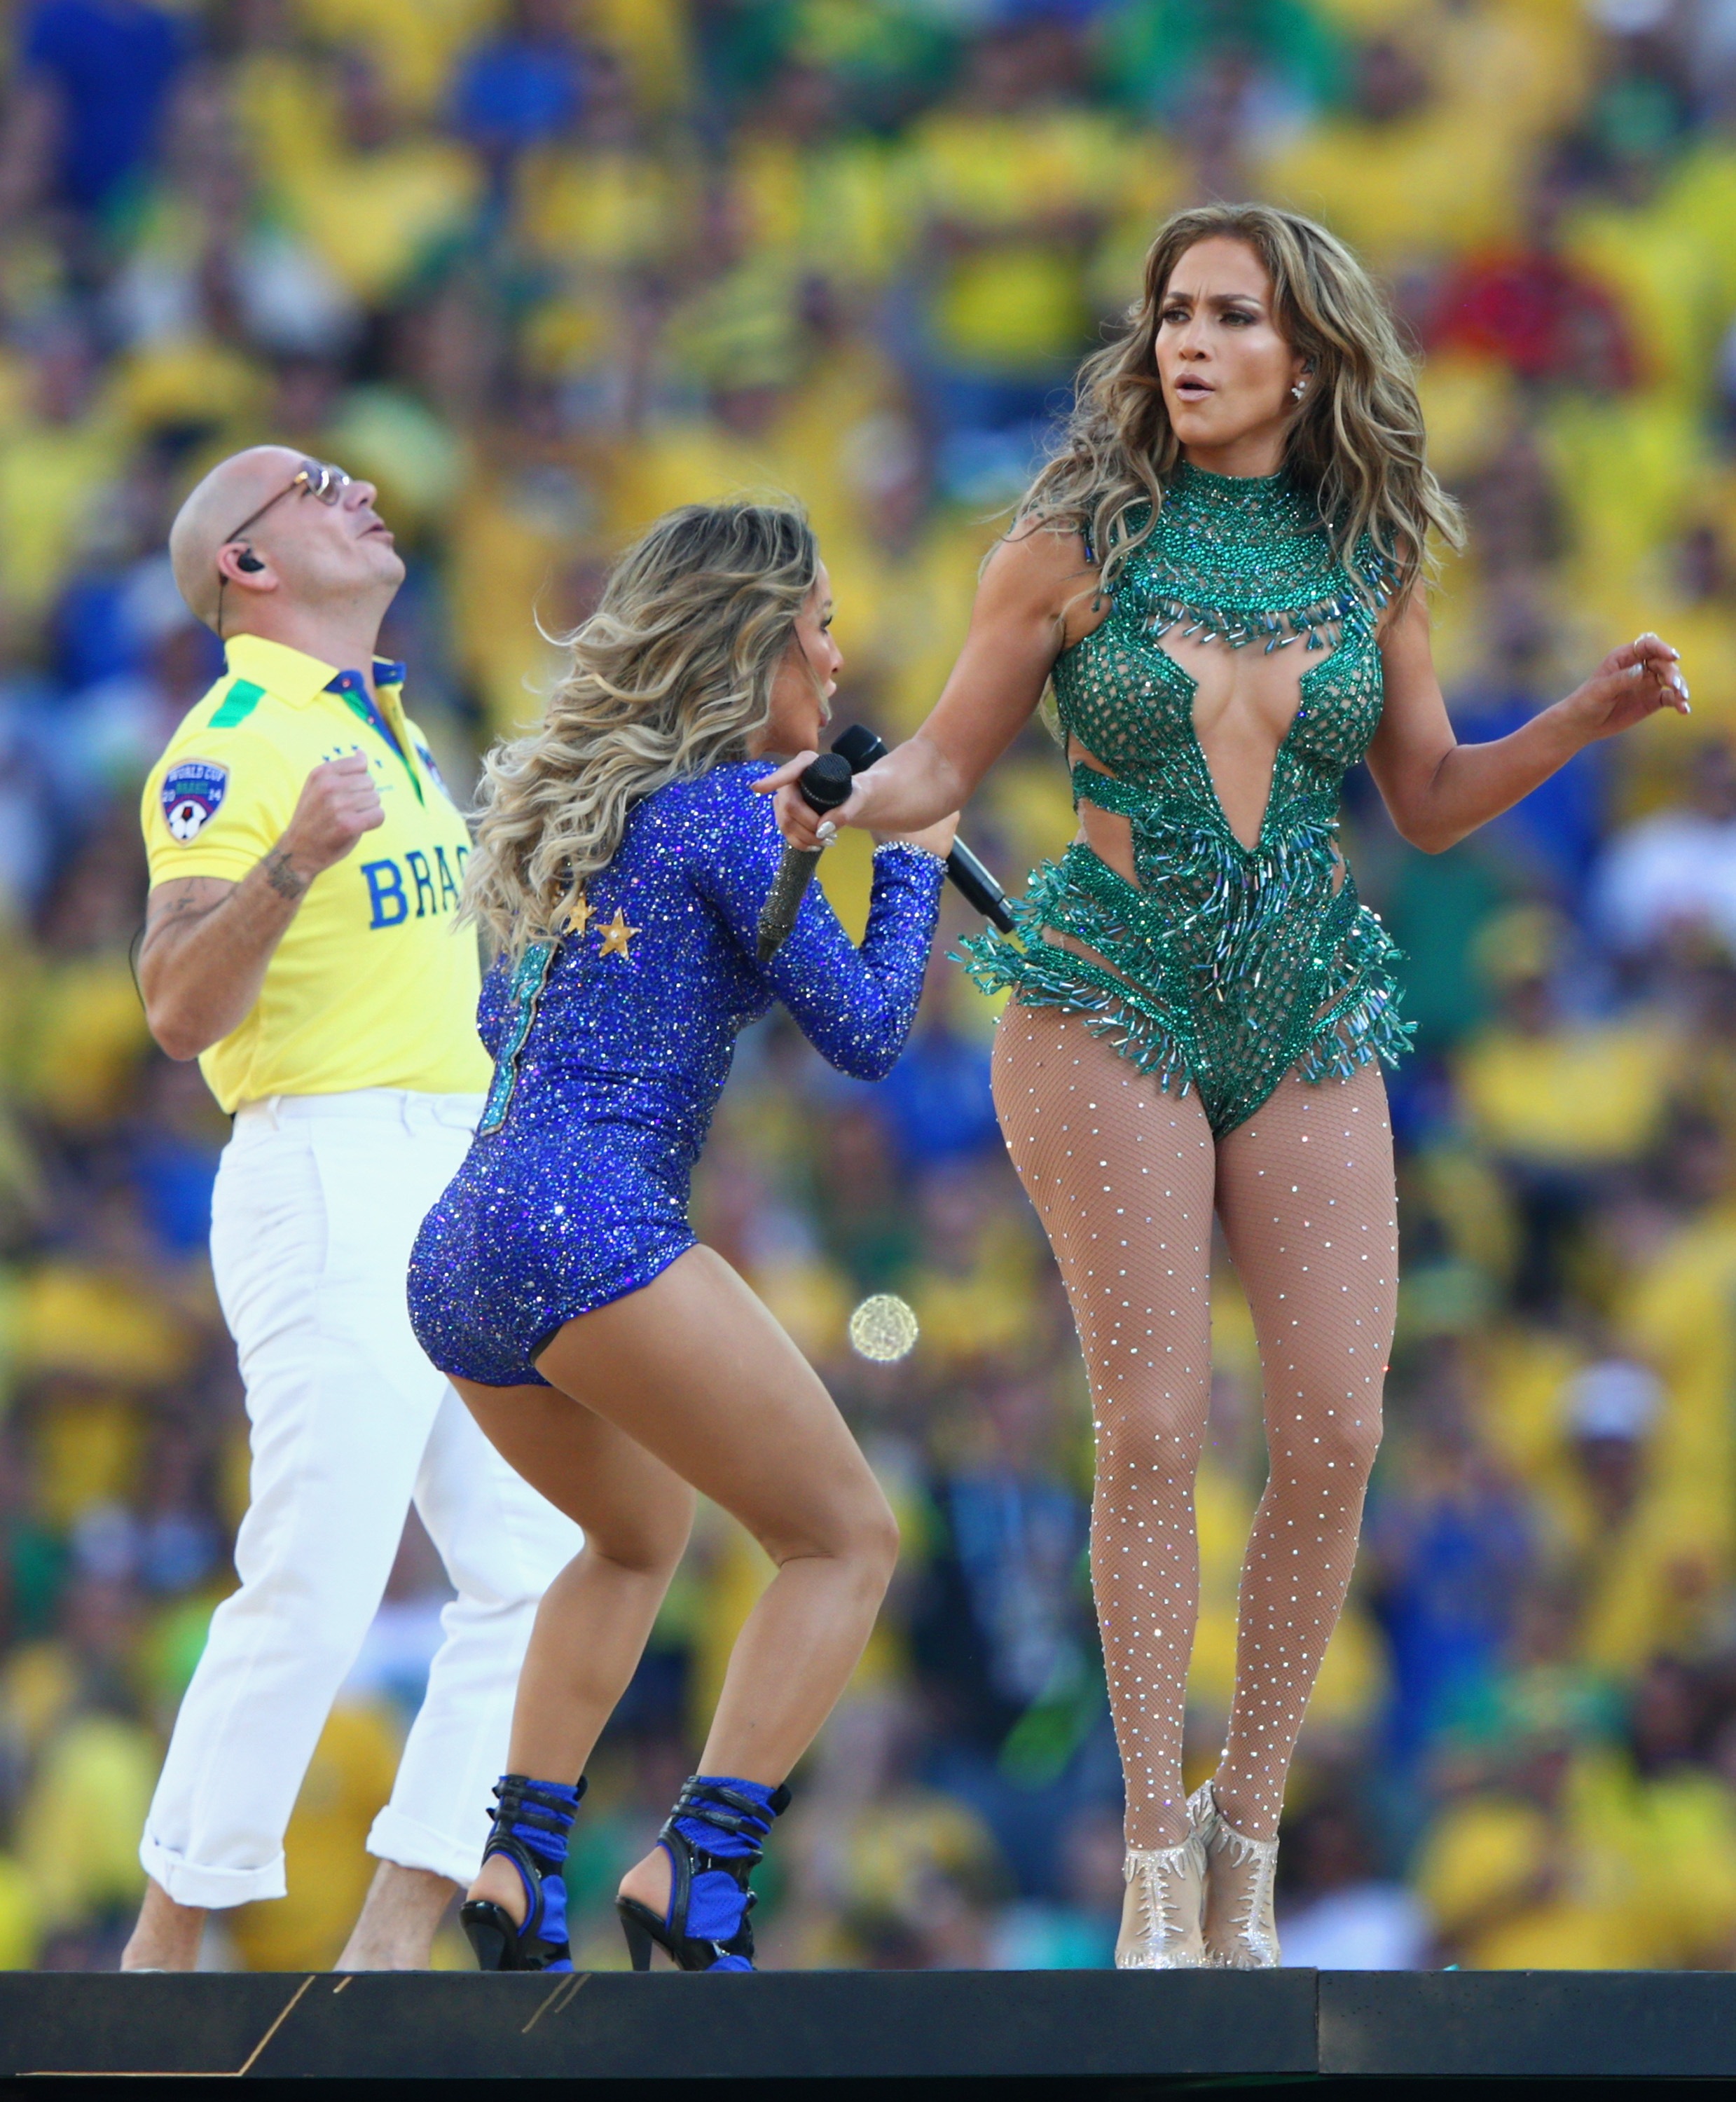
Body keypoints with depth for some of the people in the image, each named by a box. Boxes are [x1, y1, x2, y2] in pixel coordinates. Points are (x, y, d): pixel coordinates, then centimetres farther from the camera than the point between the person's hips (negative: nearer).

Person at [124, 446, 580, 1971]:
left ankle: (394, 1939, 4)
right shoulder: (232, 745, -9)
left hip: (470, 1182, 9)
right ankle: (167, 1952, -4)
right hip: (330, 1181, -9)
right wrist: (291, 860, -32)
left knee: (544, 1569, 1)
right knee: (316, 1590, -13)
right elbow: (182, 1011, -19)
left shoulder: (392, 727, 20)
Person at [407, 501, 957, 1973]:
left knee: (640, 1533, 32)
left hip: (455, 1260, 9)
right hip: (594, 1234, -9)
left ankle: (519, 1863, 16)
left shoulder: (573, 801, 20)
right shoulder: (728, 805, -4)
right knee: (846, 1538, 2)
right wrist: (911, 861, 10)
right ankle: (699, 1871, -12)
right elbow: (864, 1032, -6)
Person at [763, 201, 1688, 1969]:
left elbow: (1431, 804, 14)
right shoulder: (1081, 540, -2)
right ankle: (1156, 1864, -1)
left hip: (1307, 1017, 3)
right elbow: (940, 764, 4)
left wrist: (1584, 722, -2)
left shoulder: (1367, 560, 6)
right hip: (1113, 995, -3)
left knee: (1335, 1431, -5)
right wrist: (830, 798, -16)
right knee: (1154, 1426, -8)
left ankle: (1245, 1843, 9)